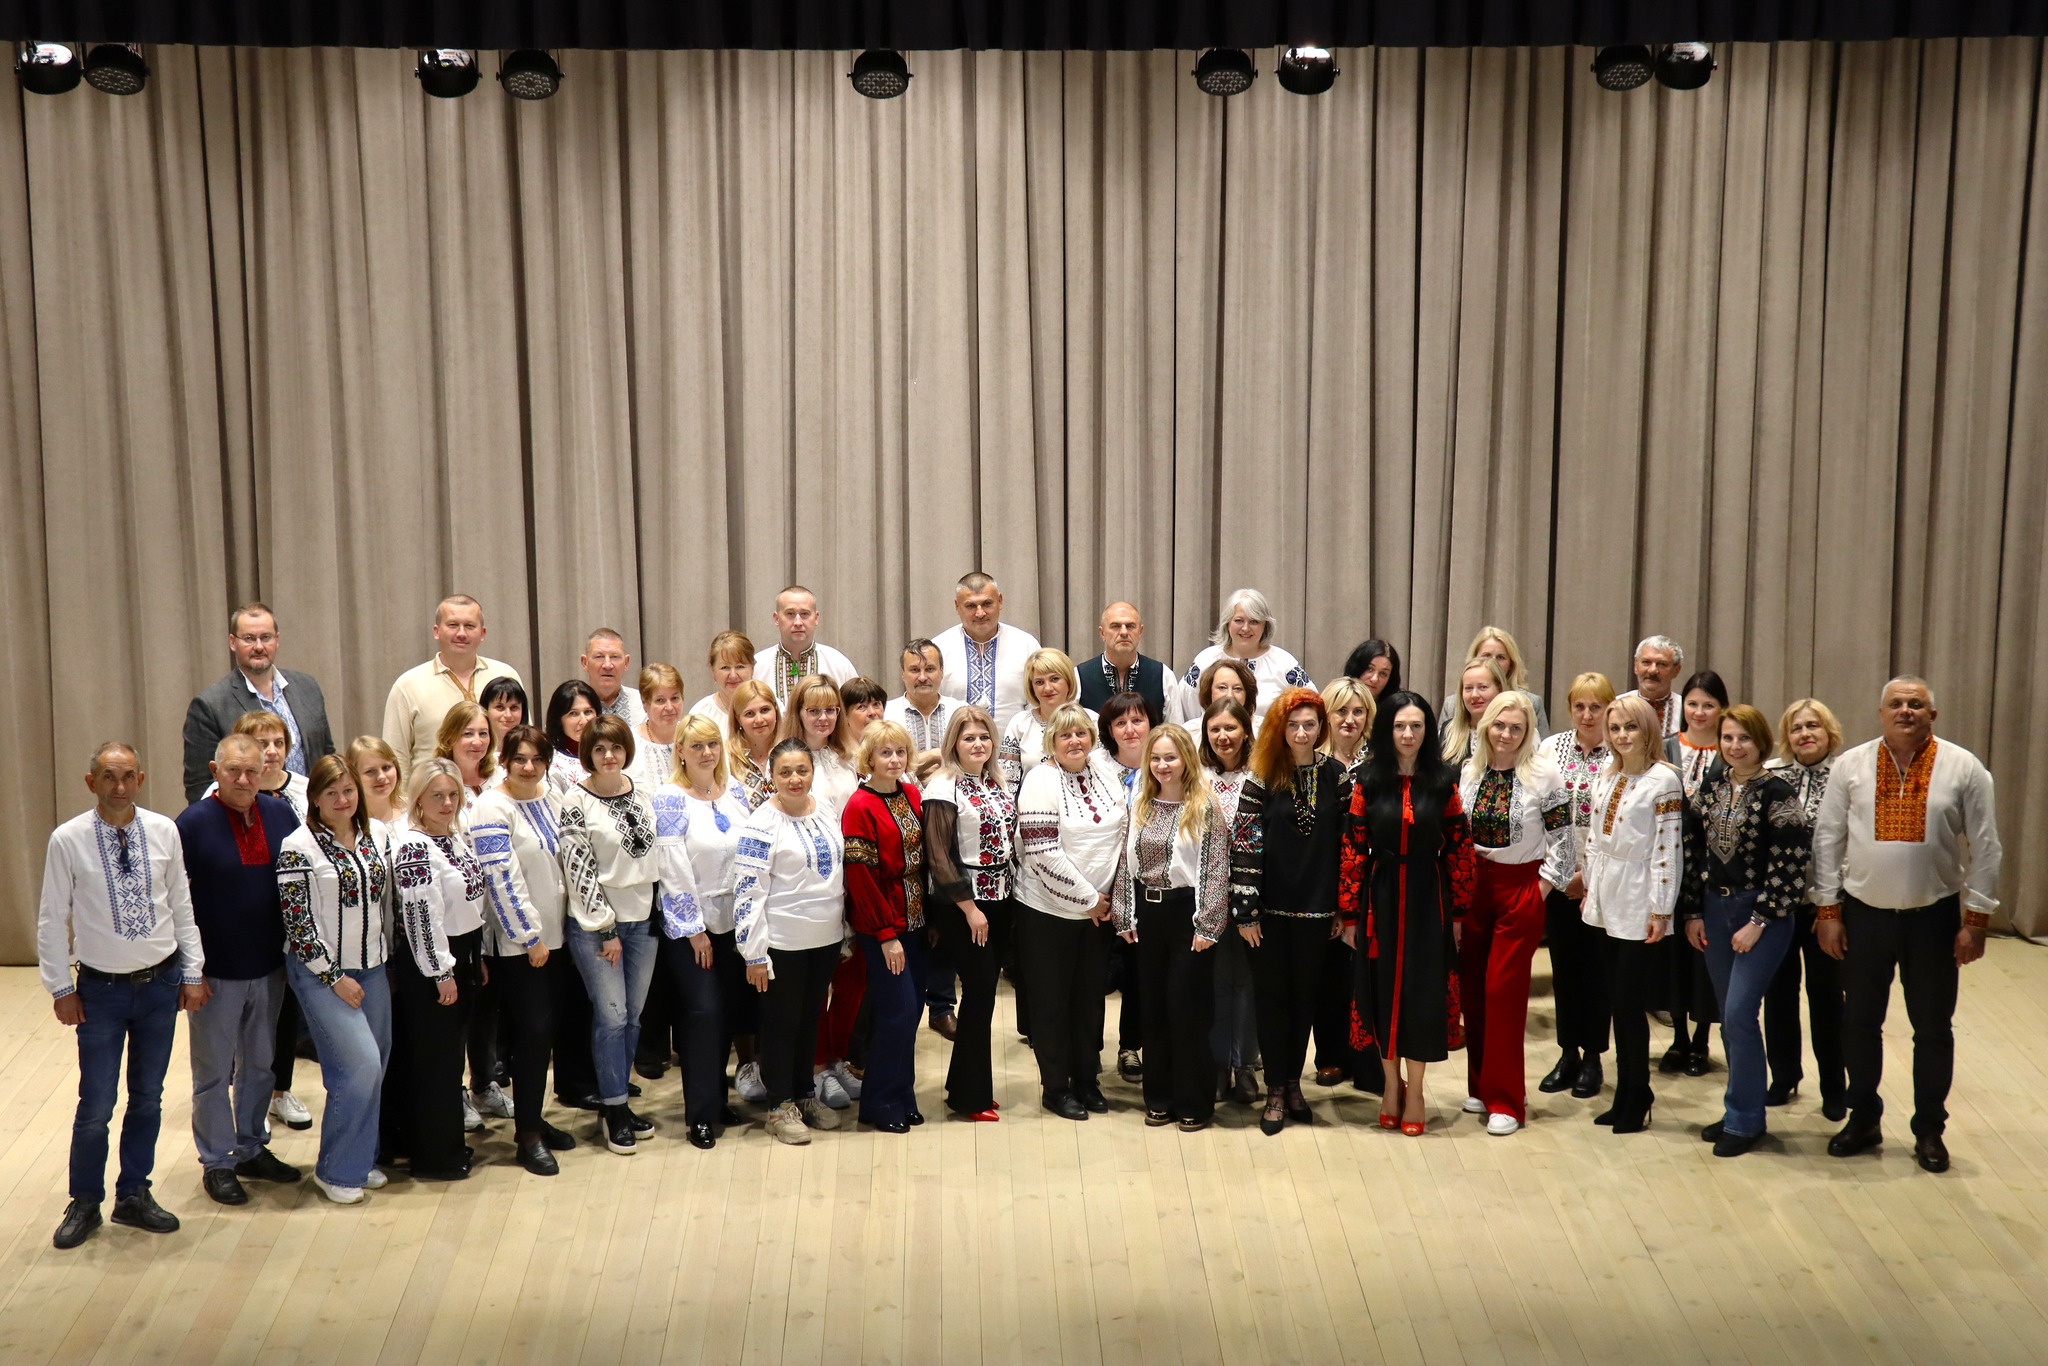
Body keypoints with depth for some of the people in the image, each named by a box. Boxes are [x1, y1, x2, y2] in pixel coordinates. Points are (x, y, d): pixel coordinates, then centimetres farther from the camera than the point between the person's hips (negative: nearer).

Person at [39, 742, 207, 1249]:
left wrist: (193, 972, 4)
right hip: (102, 988, -2)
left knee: (148, 1097, 14)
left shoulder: (164, 832, -5)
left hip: (161, 983, 3)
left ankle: (133, 1196, 31)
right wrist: (61, 988, -2)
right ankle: (85, 1204, 23)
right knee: (97, 1106, 2)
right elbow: (53, 919, -4)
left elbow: (182, 905, 4)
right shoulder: (68, 840, -12)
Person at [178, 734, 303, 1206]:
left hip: (270, 968, 4)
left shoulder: (281, 814, 1)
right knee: (214, 1071, 7)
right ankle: (217, 1163, 20)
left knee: (260, 1064, 16)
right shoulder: (193, 823, -12)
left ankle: (251, 1150, 31)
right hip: (216, 972, -4)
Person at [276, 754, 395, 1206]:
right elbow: (296, 922, -12)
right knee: (360, 1064, -12)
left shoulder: (376, 834, 5)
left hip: (372, 968, 6)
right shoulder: (299, 848, -12)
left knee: (375, 1066, 7)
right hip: (321, 970, -6)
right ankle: (335, 1171, 3)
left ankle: (360, 1159, 24)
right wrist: (334, 978, -12)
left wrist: (388, 955, 14)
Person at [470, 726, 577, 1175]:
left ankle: (533, 1118, 24)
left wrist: (546, 933, 16)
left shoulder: (551, 800, 8)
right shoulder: (492, 808, -14)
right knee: (533, 1029, -7)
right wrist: (529, 937, -17)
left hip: (552, 935, 7)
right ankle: (527, 1137, 2)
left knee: (544, 1029, 11)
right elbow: (501, 880, -18)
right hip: (515, 944, -7)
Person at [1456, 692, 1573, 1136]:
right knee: (1472, 987, 7)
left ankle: (1505, 1100, 1)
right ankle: (1481, 1085, 21)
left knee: (1503, 990, -6)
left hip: (1521, 887, -4)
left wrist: (1541, 890, -8)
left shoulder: (1544, 776, -9)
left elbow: (1562, 840, -5)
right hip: (1473, 885, 4)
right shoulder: (1467, 771, 3)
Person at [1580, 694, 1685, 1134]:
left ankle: (1637, 1099, 10)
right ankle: (1625, 1096, 17)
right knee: (1616, 1002, 9)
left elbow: (1669, 848, -14)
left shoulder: (1663, 780, -11)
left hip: (1639, 906, -6)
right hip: (1607, 902, 6)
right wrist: (1589, 889, 15)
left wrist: (1661, 911, -15)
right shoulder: (1605, 776, 9)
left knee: (1629, 1002, -3)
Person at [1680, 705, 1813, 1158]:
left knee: (1739, 1013, -10)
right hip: (1715, 909, 6)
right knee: (1729, 1015, 11)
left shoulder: (1778, 794, -11)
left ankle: (1744, 1120, 2)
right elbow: (1693, 850, 8)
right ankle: (1743, 1110, 23)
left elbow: (1789, 864, -14)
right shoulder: (1710, 788, 6)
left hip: (1762, 913, -6)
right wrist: (1693, 912, 4)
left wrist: (1758, 922, -15)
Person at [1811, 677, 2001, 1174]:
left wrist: (1975, 921, -5)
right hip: (1864, 914, 1)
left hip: (1935, 917, -1)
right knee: (1859, 1023, 11)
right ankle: (1863, 1119, 27)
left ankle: (1929, 1130, 24)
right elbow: (1828, 840, 1)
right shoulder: (1850, 766, -2)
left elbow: (1985, 849, -3)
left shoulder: (1964, 769, -5)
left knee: (1933, 1029, 9)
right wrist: (1829, 911, -1)